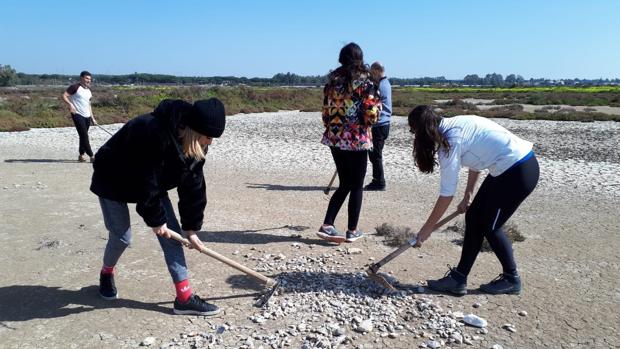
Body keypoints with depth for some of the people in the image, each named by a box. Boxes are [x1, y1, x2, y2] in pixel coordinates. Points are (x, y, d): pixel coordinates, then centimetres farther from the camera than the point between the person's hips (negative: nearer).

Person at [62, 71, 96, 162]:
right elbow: (64, 96, -10)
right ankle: (91, 156, -11)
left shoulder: (88, 90, 17)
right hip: (77, 115, -7)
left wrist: (92, 118, 20)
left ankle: (81, 155, 21)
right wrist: (70, 104, -25)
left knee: (84, 136, 11)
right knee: (84, 136, -10)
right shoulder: (75, 87, -5)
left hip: (87, 116, 8)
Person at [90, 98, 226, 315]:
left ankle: (184, 298, -1)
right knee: (121, 237, -2)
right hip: (114, 182, -6)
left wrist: (191, 228, -8)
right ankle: (106, 274, 34)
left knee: (172, 232, -4)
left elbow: (193, 187, -10)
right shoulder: (153, 134, -39)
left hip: (153, 183, 6)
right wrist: (156, 219, -21)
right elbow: (146, 183, -32)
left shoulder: (195, 146, -16)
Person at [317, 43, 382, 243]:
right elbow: (371, 116, -14)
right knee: (356, 186, 9)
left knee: (345, 184, 16)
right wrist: (378, 103, 7)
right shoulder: (364, 82, -8)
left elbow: (326, 111, 9)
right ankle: (352, 231, 16)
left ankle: (327, 225, 9)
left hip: (335, 138, 5)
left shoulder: (332, 80, 6)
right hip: (357, 140, -5)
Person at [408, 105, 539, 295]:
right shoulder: (454, 125, 6)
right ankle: (459, 278, 15)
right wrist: (468, 197, 19)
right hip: (509, 167, 9)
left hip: (518, 172, -9)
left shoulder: (450, 140, -19)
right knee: (474, 217, 9)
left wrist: (427, 228, -8)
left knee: (489, 226, 4)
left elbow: (446, 194, -17)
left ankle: (511, 279, 25)